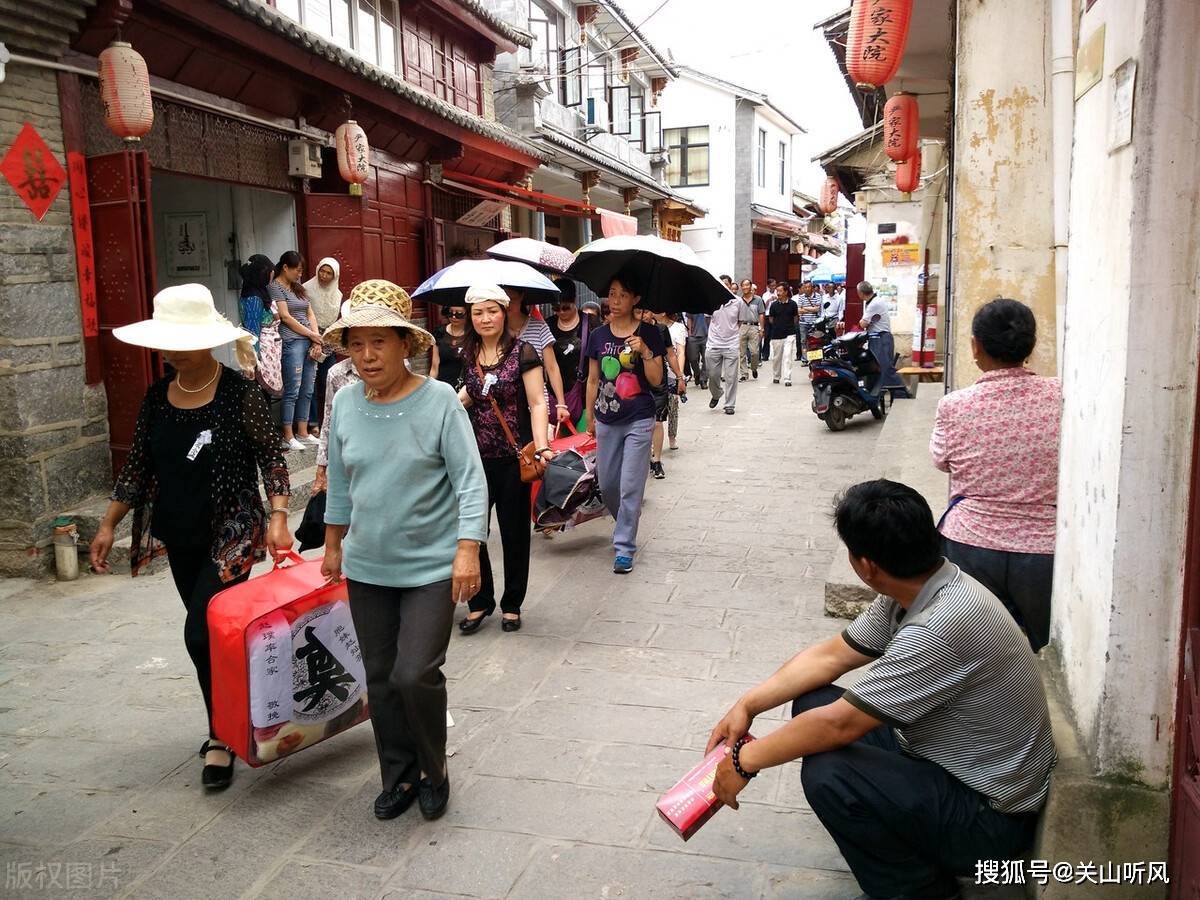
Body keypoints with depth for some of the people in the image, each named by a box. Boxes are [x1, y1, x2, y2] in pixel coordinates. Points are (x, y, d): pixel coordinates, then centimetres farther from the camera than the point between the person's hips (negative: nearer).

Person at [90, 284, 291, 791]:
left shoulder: (240, 394, -12)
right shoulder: (156, 398, 4)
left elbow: (270, 458, -9)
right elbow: (138, 466, 11)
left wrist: (278, 516, -19)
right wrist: (109, 524, 11)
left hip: (232, 534, -5)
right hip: (180, 538, 6)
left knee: (202, 633, -11)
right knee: (211, 633, 13)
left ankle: (221, 737, 8)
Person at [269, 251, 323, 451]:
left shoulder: (299, 288, 20)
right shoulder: (275, 287, -2)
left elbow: (310, 314, 15)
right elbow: (285, 317, -9)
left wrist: (317, 339, 0)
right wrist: (312, 335, -5)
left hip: (309, 343, 7)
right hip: (292, 342, -7)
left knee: (307, 390, 8)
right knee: (292, 390, -7)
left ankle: (303, 433, 14)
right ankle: (288, 436, -1)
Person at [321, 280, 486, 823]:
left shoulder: (439, 401, -13)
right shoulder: (345, 404, 0)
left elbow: (470, 481, -13)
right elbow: (339, 483, 13)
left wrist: (468, 551, -20)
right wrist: (333, 545, 19)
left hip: (431, 568, -4)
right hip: (367, 569, 5)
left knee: (415, 675, -9)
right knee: (380, 679, 12)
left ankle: (433, 768, 19)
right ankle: (398, 777, 32)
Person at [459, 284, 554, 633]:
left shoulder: (522, 352, -7)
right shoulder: (467, 356, 6)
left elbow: (537, 404, -11)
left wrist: (541, 447, -23)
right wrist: (463, 396, 0)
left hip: (513, 458, -3)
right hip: (476, 457, 4)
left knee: (514, 532, 7)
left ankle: (511, 604, 24)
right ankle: (481, 601, 21)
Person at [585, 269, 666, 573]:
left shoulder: (648, 333, -5)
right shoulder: (598, 336, 3)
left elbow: (656, 380, -8)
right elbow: (593, 380, 11)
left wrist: (645, 352, -23)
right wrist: (590, 417, 13)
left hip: (638, 420, -4)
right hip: (607, 421, 4)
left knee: (630, 486, -4)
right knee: (607, 483, 13)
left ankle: (624, 547, 5)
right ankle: (625, 523, 40)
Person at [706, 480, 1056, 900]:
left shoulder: (942, 627, -33)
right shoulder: (913, 591, -4)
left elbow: (840, 724, -28)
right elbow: (831, 655, 5)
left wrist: (744, 761, -15)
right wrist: (747, 706, -2)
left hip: (990, 816, -9)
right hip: (947, 758, 9)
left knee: (826, 774, -28)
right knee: (810, 703, 3)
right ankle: (913, 844, 14)